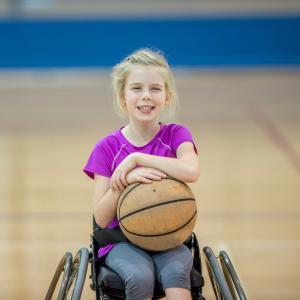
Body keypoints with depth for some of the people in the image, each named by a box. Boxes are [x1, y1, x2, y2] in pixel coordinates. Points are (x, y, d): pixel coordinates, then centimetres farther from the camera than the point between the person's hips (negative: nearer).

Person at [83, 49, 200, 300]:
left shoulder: (176, 135, 0)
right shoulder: (107, 147, 0)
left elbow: (191, 172, -25)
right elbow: (101, 219, -4)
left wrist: (136, 158, -20)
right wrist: (125, 180, -21)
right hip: (123, 241, 0)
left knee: (175, 272, -32)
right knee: (140, 276, -32)